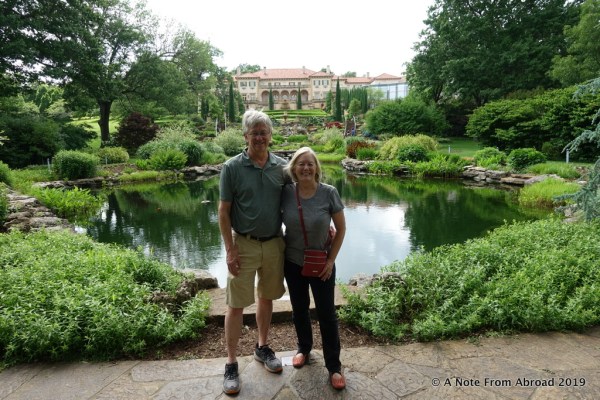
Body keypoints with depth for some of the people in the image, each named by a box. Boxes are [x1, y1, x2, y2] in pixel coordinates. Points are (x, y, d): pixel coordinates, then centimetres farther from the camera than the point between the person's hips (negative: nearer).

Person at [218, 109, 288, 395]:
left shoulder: (281, 166, 1)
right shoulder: (232, 167, -8)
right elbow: (223, 212, -7)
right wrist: (230, 250, -11)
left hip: (274, 243, 4)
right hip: (244, 244, -3)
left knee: (266, 297, 17)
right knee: (236, 304, 4)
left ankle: (262, 348, 36)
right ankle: (231, 363, 20)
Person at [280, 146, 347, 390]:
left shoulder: (329, 193, -16)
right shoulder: (286, 192, -12)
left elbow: (341, 229, -8)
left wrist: (331, 261, -9)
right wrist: (280, 250, -1)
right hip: (293, 263, 2)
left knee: (326, 313, 7)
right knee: (299, 309, 19)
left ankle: (334, 366, 22)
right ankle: (304, 349, 43)